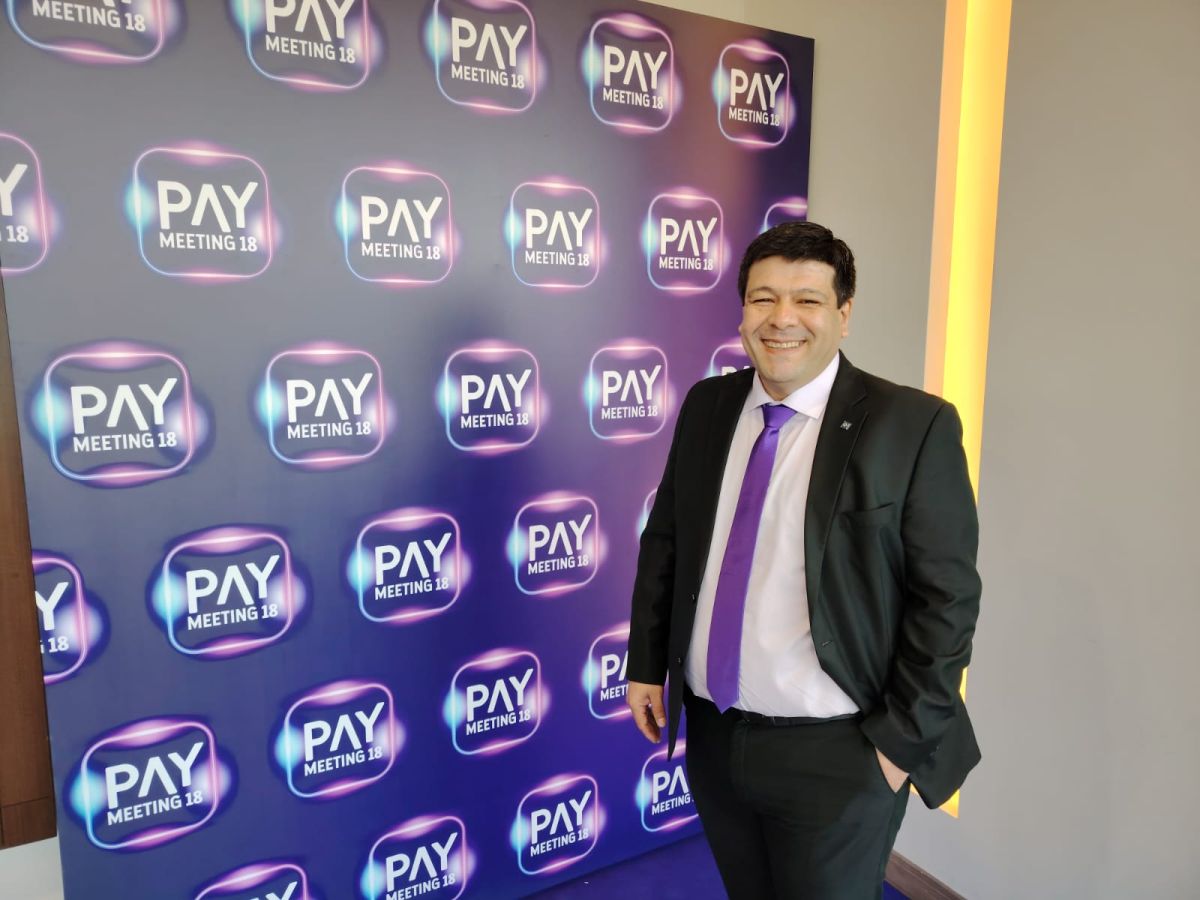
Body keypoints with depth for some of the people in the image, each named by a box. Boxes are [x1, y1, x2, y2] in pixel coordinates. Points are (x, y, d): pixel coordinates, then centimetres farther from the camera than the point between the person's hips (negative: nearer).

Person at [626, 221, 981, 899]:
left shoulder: (914, 425, -14)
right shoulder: (707, 406, 0)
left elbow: (948, 595, -12)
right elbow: (664, 539, 7)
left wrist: (902, 741, -11)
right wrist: (647, 663, 6)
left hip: (835, 756, -4)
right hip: (712, 735, 5)